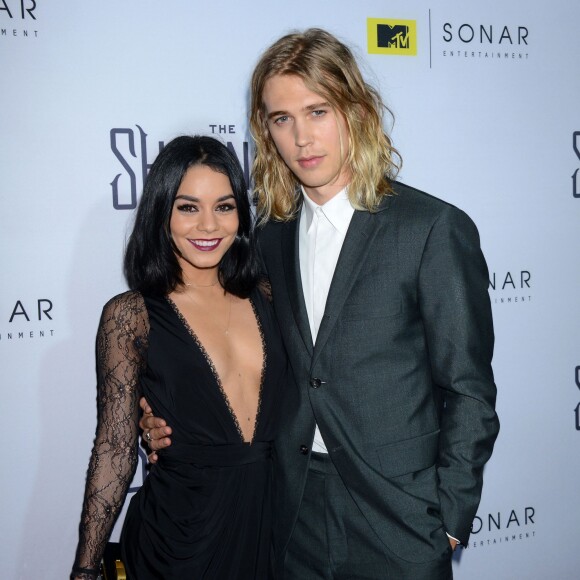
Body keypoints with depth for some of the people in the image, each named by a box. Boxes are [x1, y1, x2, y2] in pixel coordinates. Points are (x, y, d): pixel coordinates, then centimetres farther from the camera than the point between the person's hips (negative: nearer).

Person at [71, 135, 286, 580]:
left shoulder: (264, 296, 2)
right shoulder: (130, 315, -10)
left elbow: (287, 404, 8)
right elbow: (115, 447, -8)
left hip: (272, 520, 4)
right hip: (182, 528, -4)